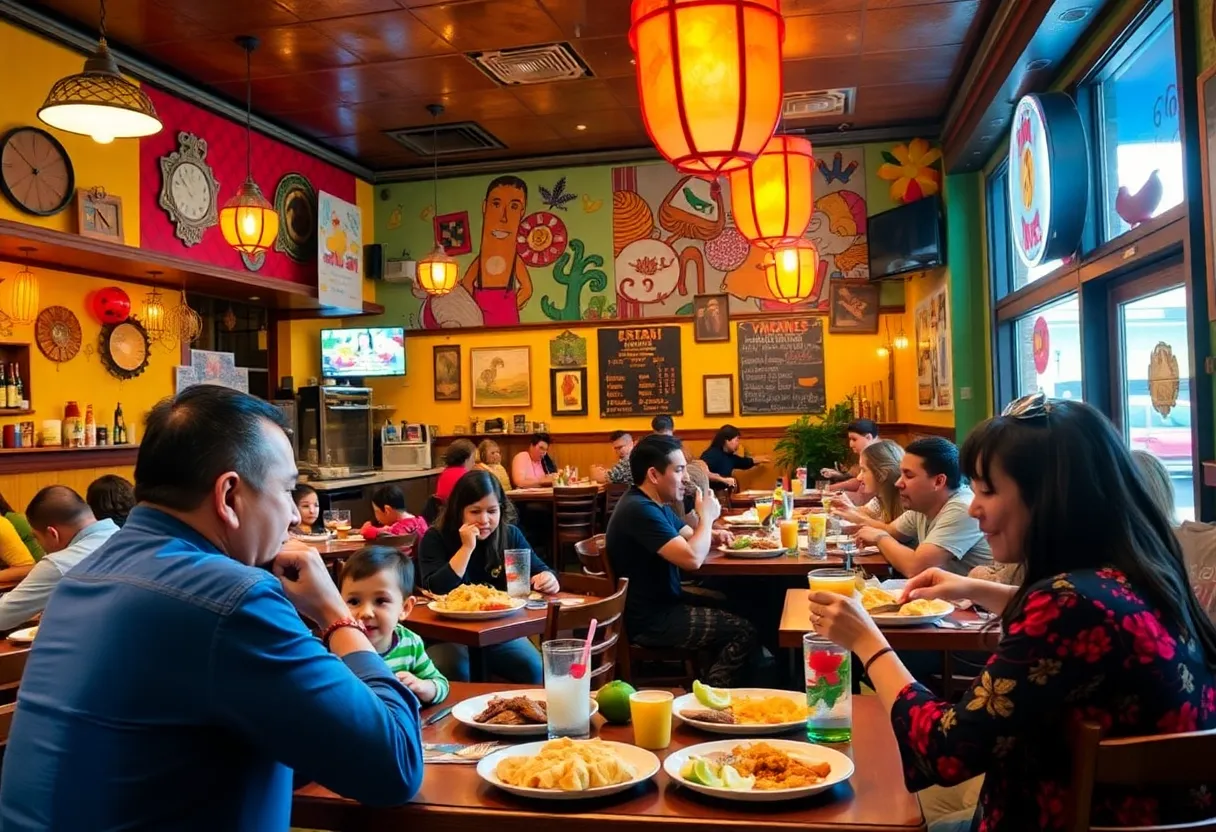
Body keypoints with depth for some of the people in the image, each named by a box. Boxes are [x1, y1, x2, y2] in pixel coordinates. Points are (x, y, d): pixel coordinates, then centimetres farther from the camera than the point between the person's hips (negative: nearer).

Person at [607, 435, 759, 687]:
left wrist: (712, 536, -2)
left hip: (663, 604, 11)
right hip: (650, 620, -11)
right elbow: (692, 559, -32)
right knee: (745, 633, -11)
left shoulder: (654, 504, 9)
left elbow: (687, 537, 22)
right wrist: (706, 517, -14)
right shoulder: (640, 510, -25)